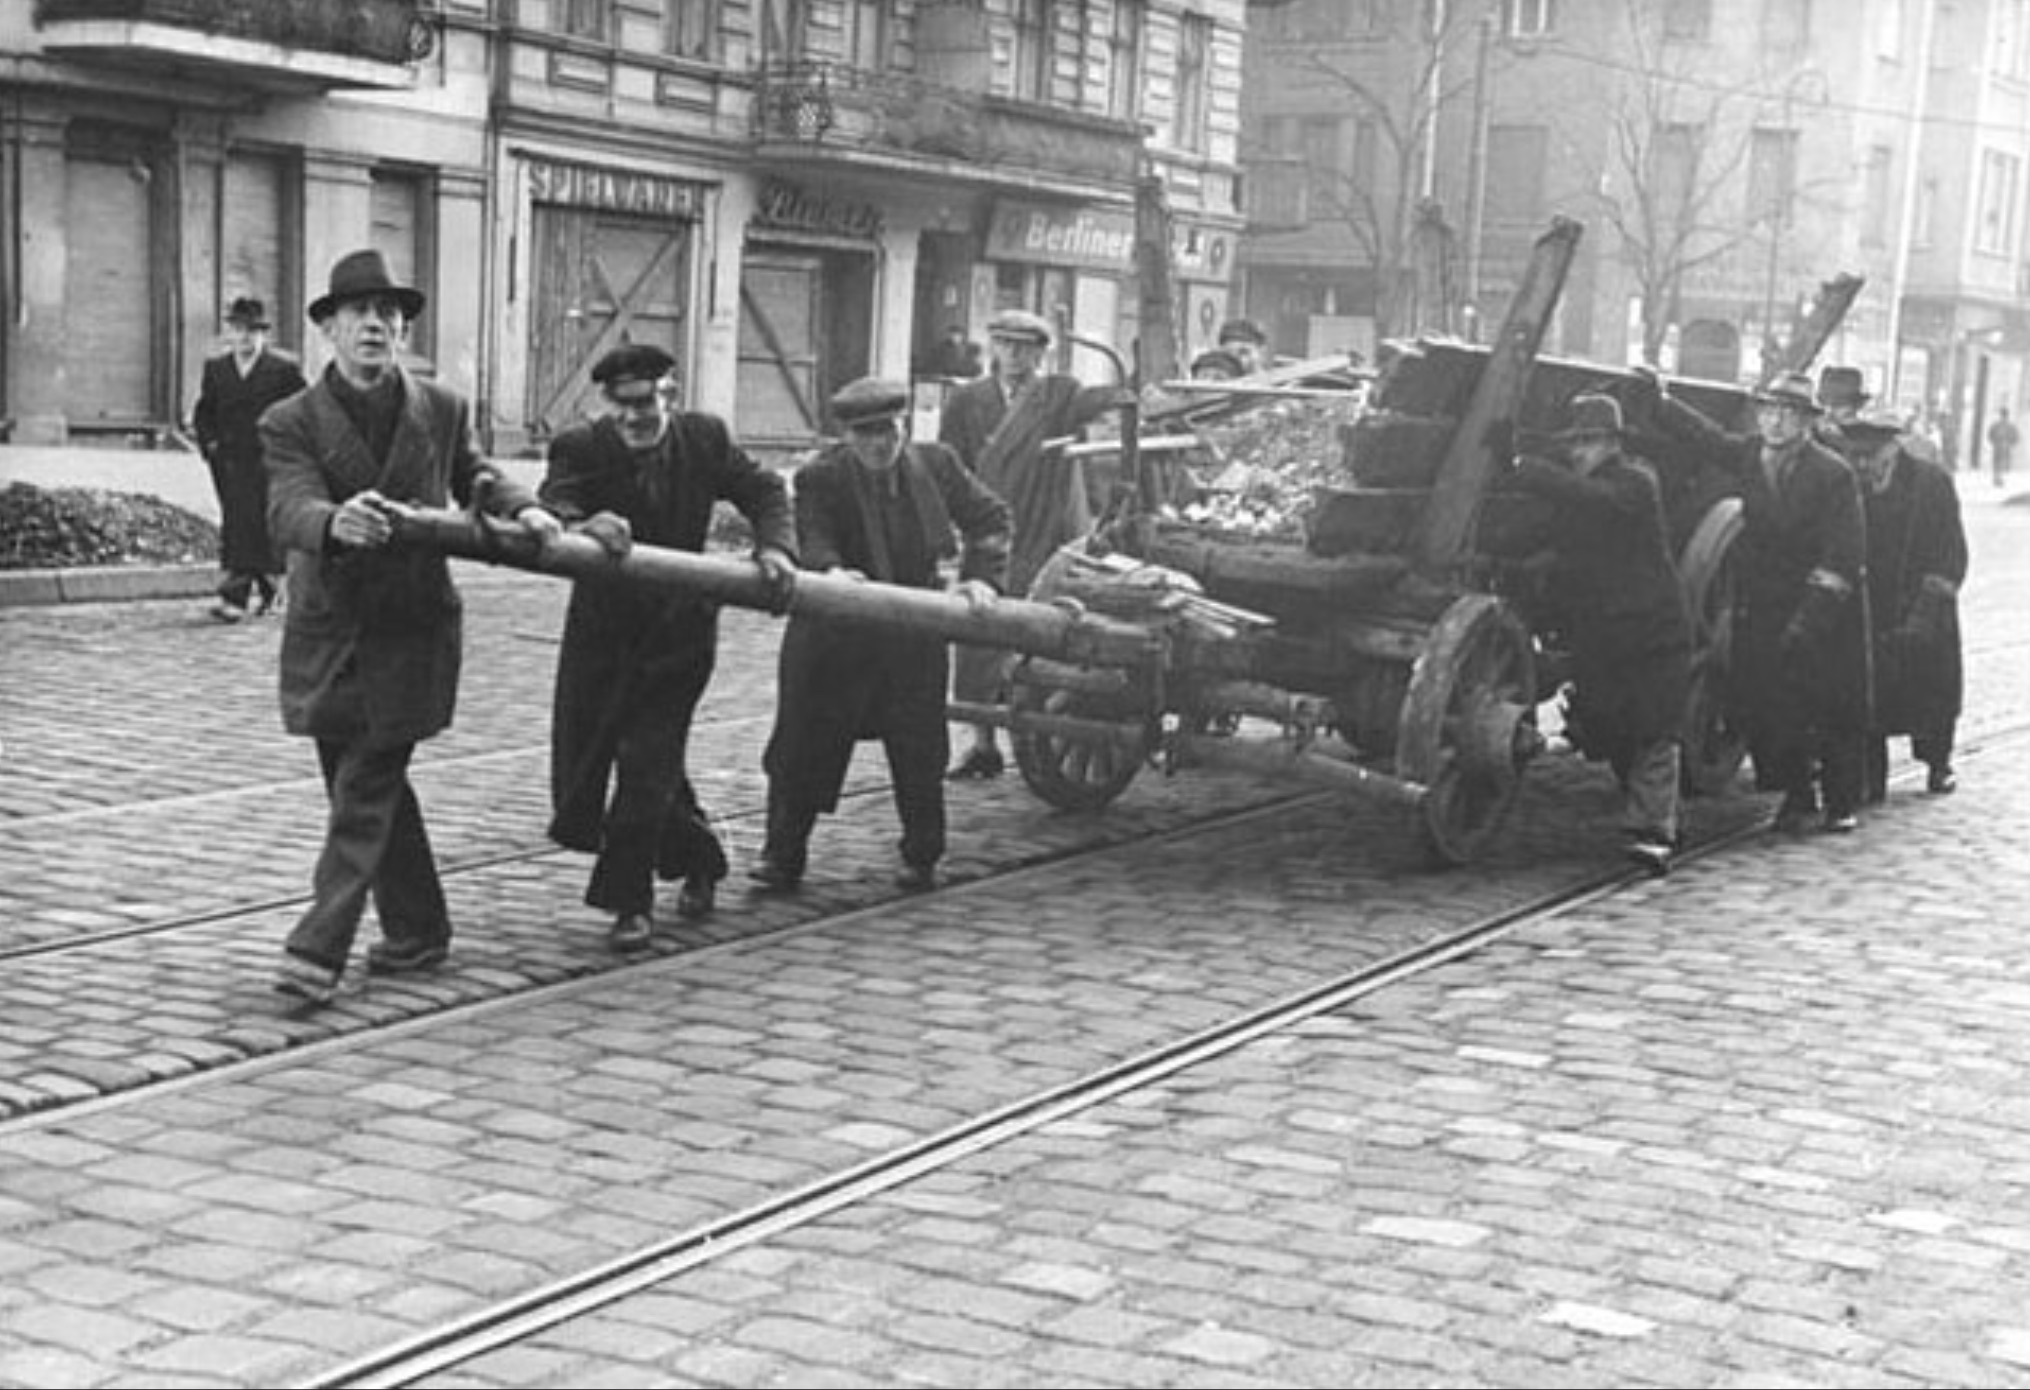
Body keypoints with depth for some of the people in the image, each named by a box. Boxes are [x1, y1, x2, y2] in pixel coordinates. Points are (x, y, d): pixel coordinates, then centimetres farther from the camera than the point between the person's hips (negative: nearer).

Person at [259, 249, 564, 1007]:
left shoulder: (442, 410, 3)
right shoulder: (290, 423, -4)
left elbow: (473, 478, 22)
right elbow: (289, 508, -21)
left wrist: (521, 507, 1)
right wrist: (334, 522, -44)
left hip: (410, 628, -1)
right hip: (326, 631, 1)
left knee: (365, 790, -7)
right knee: (375, 785, 11)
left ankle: (318, 950, -7)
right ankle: (416, 930, 25)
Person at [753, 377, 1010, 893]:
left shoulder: (937, 464, 1)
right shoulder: (820, 478, -8)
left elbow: (989, 516, 7)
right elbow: (811, 541, -18)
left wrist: (981, 576, -8)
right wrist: (832, 572, -41)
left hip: (915, 636, 2)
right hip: (833, 636, -2)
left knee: (919, 752, 7)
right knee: (804, 747, 2)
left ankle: (922, 857, 24)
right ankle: (783, 856, 13)